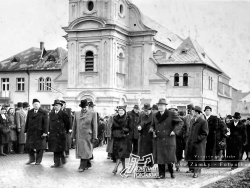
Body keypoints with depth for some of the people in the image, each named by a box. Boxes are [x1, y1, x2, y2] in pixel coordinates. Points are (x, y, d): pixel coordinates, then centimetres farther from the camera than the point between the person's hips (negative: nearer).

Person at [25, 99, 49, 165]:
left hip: (39, 132, -4)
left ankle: (38, 160, 15)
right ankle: (32, 159, 22)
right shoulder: (30, 112, 11)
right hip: (30, 132, 4)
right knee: (29, 146, 6)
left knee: (39, 146, 3)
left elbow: (46, 123, -8)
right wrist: (26, 130, 7)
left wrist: (45, 132, -14)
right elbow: (27, 122, 12)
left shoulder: (44, 112, -4)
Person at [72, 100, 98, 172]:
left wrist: (94, 137, -5)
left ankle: (82, 166, -3)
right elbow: (74, 125, 12)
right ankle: (88, 164, 26)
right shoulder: (76, 114, 9)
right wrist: (73, 136, 9)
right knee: (80, 151, 9)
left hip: (87, 137, -4)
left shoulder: (93, 114, -1)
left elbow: (94, 126, -2)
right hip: (79, 136, 4)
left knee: (85, 151, -6)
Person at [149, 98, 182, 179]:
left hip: (168, 139, -4)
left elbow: (180, 123, -1)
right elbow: (152, 125, 25)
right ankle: (161, 174, 9)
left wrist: (174, 131, -7)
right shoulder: (155, 115, 12)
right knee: (159, 157, 2)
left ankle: (172, 172, 18)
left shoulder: (171, 114, -3)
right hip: (158, 139, 4)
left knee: (169, 157, -1)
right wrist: (153, 130, 7)